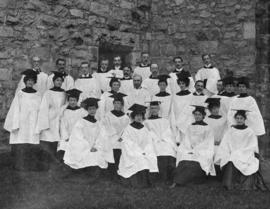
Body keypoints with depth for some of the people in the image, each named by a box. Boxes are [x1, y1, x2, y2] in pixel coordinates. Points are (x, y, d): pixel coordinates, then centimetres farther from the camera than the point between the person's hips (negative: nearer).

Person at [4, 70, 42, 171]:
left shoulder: (38, 95, 5)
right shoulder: (19, 94, 0)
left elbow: (40, 111, 6)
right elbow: (15, 110, -2)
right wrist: (15, 125, -9)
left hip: (33, 125, 1)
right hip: (21, 124, -1)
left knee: (32, 146, 3)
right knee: (20, 147, -2)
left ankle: (32, 166, 13)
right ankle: (20, 166, 10)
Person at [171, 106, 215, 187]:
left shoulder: (207, 128, 5)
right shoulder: (190, 127, 17)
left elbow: (207, 143, -2)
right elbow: (186, 141, 13)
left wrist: (195, 150, -11)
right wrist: (190, 149, -7)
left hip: (202, 152, -3)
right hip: (190, 151, 3)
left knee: (194, 163, -31)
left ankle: (177, 182, -30)